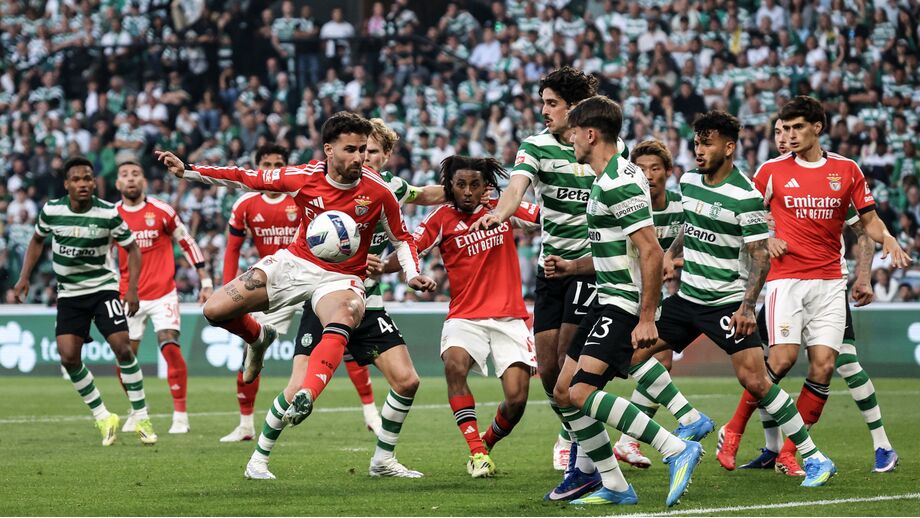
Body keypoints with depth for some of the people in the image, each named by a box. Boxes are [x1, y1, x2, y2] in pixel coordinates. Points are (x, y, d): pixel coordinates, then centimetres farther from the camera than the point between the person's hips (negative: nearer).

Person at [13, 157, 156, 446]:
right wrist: (24, 277, 5)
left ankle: (141, 418, -4)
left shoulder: (109, 214, -13)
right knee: (68, 357, -10)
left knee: (121, 346, -15)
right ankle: (102, 417, 7)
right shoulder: (51, 211, -7)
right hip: (69, 292, 2)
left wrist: (132, 288, -13)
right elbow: (37, 241, 12)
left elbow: (132, 249, -3)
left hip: (103, 287, -2)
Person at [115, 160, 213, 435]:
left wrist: (206, 281, 2)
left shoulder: (161, 211, -4)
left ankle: (180, 415, -7)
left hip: (162, 294, -3)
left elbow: (188, 244, 4)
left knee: (170, 348, -16)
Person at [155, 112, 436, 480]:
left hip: (341, 279, -3)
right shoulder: (304, 177, -10)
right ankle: (258, 338, 29)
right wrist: (186, 172, 0)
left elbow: (402, 239, 2)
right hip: (295, 263, 3)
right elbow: (247, 179, 2)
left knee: (342, 319, -41)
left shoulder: (377, 193, -13)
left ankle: (306, 397, -61)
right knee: (214, 310, -8)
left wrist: (413, 275, -16)